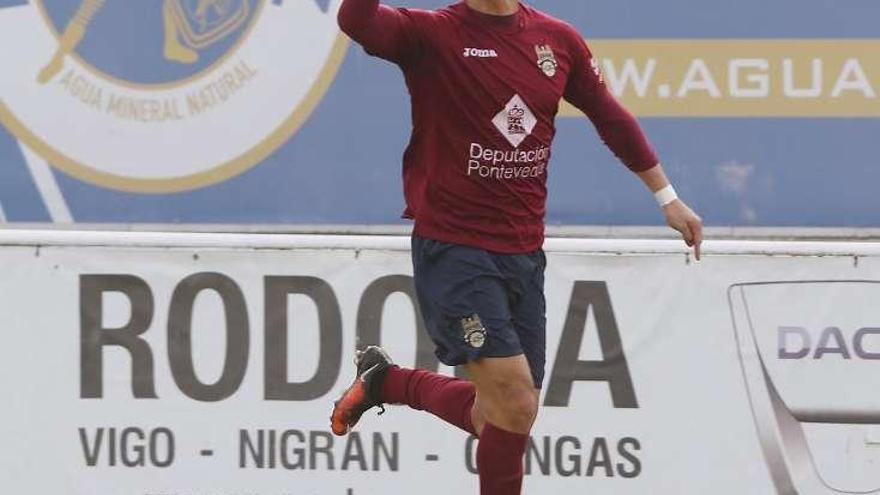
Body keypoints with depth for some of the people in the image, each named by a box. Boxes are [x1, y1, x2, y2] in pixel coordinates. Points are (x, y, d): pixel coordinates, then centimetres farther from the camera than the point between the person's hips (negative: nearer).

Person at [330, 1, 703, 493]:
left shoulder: (558, 41, 5)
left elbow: (611, 118, 17)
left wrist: (667, 196, 20)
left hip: (525, 253, 6)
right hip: (453, 248, -6)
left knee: (495, 417, 10)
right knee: (515, 404, -15)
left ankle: (386, 381, 34)